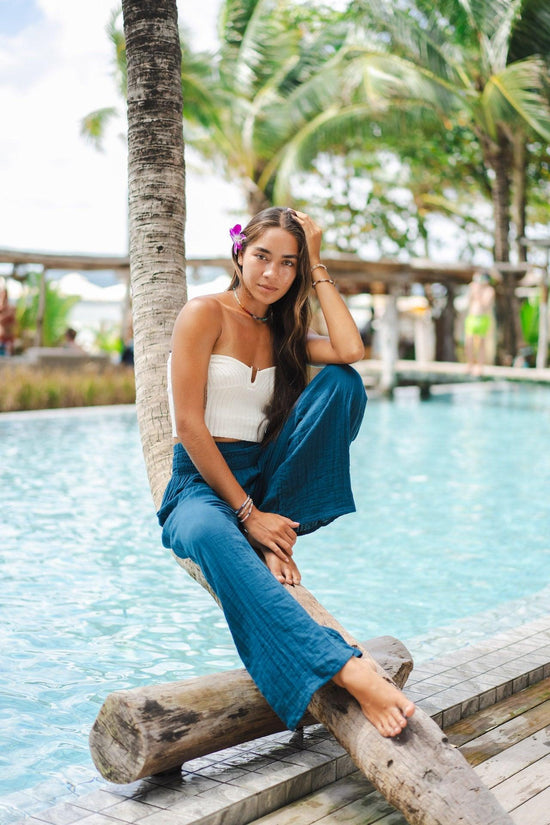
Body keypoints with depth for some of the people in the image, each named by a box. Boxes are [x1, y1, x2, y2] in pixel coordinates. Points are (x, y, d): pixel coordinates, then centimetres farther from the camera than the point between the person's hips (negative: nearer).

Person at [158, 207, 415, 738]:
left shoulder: (282, 332, 14)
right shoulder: (206, 313, -4)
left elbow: (351, 350, -8)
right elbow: (188, 425, -12)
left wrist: (316, 265, 0)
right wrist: (247, 512, -19)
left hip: (266, 483, 5)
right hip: (201, 484, -5)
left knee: (344, 381, -15)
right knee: (210, 535, -43)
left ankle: (276, 534, -17)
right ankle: (347, 671, -56)